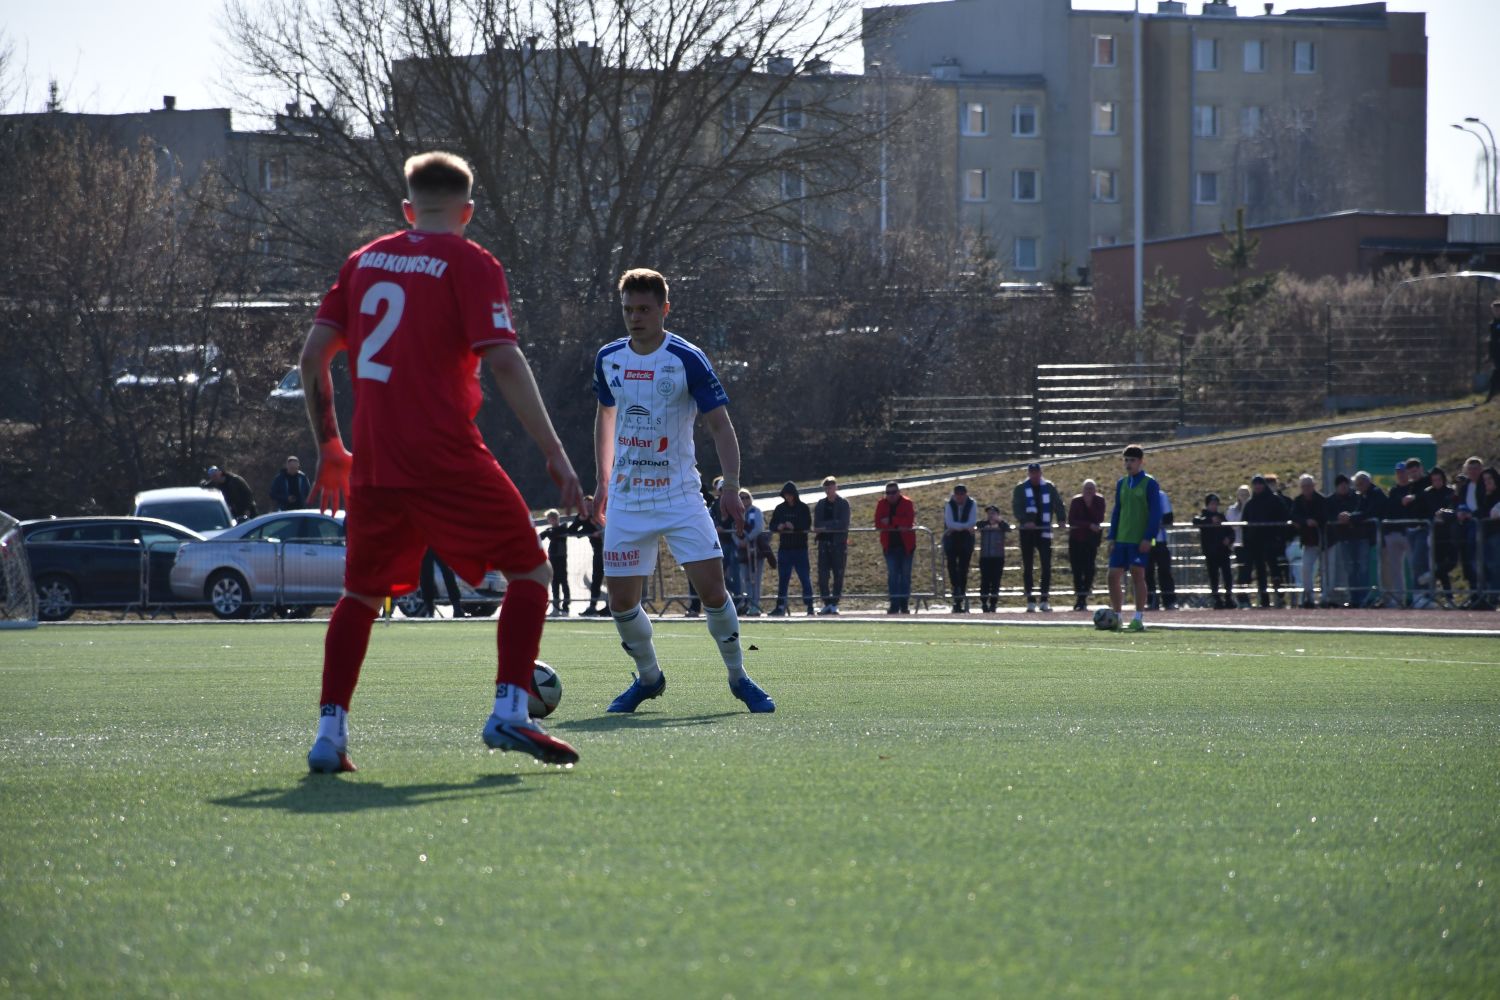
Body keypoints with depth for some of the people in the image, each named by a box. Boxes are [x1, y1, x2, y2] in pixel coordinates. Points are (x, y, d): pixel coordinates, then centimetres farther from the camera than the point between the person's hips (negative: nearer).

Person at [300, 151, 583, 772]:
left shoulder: (364, 261, 13)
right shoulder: (470, 264, -2)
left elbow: (313, 356, 13)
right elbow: (504, 362, -12)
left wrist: (328, 446, 22)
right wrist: (555, 455, -11)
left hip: (373, 464, 5)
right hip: (448, 459, -5)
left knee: (362, 593, 16)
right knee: (528, 569, 6)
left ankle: (329, 733, 6)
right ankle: (509, 712, -6)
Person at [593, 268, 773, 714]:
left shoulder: (688, 360, -10)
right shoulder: (609, 358, 4)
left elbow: (720, 425, -9)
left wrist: (731, 486, -20)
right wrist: (603, 480, 18)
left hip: (680, 497, -4)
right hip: (626, 501, 4)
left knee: (711, 588, -13)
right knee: (621, 602, -1)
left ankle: (739, 677, 5)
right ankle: (648, 677, 22)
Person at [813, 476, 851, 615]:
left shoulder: (843, 504, 1)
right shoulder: (820, 505, 12)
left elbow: (843, 524, -9)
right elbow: (817, 525, 2)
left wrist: (825, 527, -13)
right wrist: (833, 525, -12)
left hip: (839, 543, -3)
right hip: (824, 542, 3)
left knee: (838, 575, -3)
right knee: (823, 575, -2)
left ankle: (834, 604, 0)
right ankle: (826, 603, 4)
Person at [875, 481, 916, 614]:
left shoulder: (907, 503, -4)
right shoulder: (882, 503, 2)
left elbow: (909, 521, -18)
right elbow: (878, 523, -8)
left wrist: (890, 521, -15)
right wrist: (897, 526, -18)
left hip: (905, 544, -1)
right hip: (890, 545, 1)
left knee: (905, 575, 3)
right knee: (892, 575, -3)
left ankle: (904, 605, 9)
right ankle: (894, 605, -3)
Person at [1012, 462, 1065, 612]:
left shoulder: (1049, 488, 8)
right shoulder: (1021, 488, 2)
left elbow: (1058, 504, 2)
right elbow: (1016, 506, -10)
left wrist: (1061, 519, -16)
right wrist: (1025, 520, -26)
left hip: (1044, 530, 1)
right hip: (1027, 531, -1)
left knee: (1046, 565, -4)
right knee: (1027, 566, 0)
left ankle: (1044, 599, 1)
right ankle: (1030, 600, 4)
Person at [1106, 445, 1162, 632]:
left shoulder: (1150, 484, -4)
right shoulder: (1122, 483, 14)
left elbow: (1156, 514, -8)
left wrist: (1148, 538, -16)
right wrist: (1112, 538, 9)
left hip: (1140, 540, -6)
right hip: (1121, 539, 6)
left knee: (1138, 575, -7)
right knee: (1114, 576, 2)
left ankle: (1139, 619, -2)